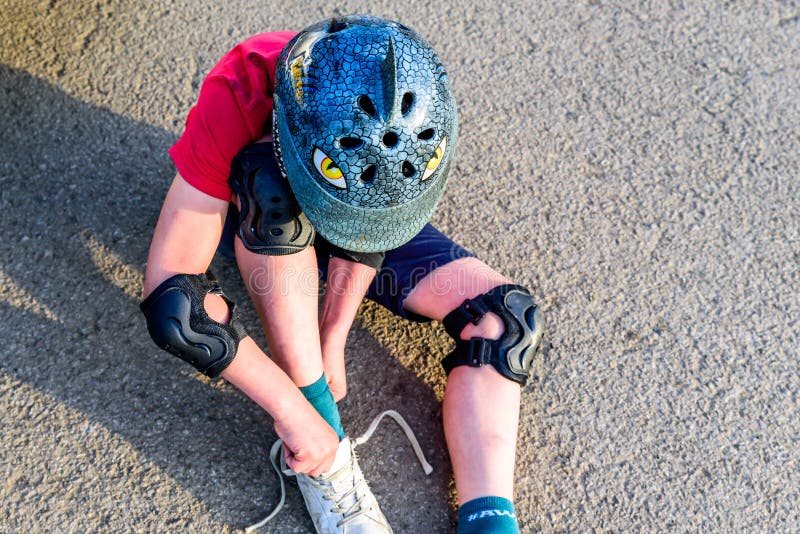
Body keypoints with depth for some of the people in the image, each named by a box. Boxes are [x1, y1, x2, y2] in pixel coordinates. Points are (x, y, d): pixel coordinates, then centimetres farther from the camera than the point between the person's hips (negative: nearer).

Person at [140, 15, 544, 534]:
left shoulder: (415, 96, -31)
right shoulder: (237, 101, -39)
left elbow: (371, 221, -16)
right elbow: (169, 291, -39)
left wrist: (333, 339, -21)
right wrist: (292, 409, -38)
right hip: (264, 232, -2)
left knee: (503, 313, -18)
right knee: (276, 190, -39)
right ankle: (320, 451, -28)